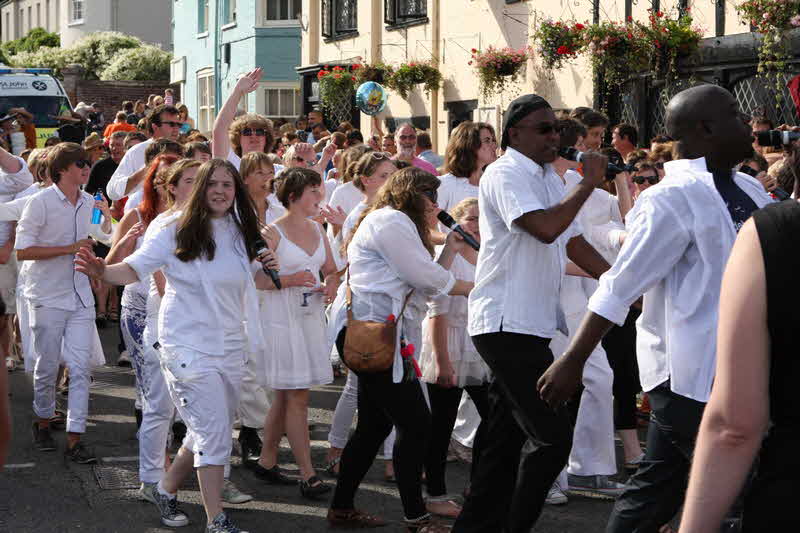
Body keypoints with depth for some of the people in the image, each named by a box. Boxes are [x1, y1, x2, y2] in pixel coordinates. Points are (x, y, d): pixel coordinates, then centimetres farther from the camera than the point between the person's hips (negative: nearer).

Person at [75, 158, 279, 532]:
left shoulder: (241, 234, 7)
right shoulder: (177, 231, -9)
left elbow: (255, 280, 22)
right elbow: (135, 268, -11)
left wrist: (268, 269, 0)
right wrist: (102, 271, -30)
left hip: (230, 346, 6)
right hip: (188, 345, -6)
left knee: (209, 434, 14)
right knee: (214, 434, -10)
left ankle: (167, 490, 36)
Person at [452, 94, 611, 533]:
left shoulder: (550, 179, 18)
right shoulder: (504, 175, -12)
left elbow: (573, 243, 20)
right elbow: (545, 229, -26)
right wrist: (588, 184, -16)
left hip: (532, 324, 10)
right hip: (506, 325, -10)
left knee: (508, 439, 12)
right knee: (551, 435, -13)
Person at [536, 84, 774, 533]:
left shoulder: (748, 191, 10)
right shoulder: (676, 198, -15)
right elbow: (621, 285, -15)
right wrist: (572, 361, -16)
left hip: (730, 369, 7)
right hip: (690, 373, -7)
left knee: (655, 493, 13)